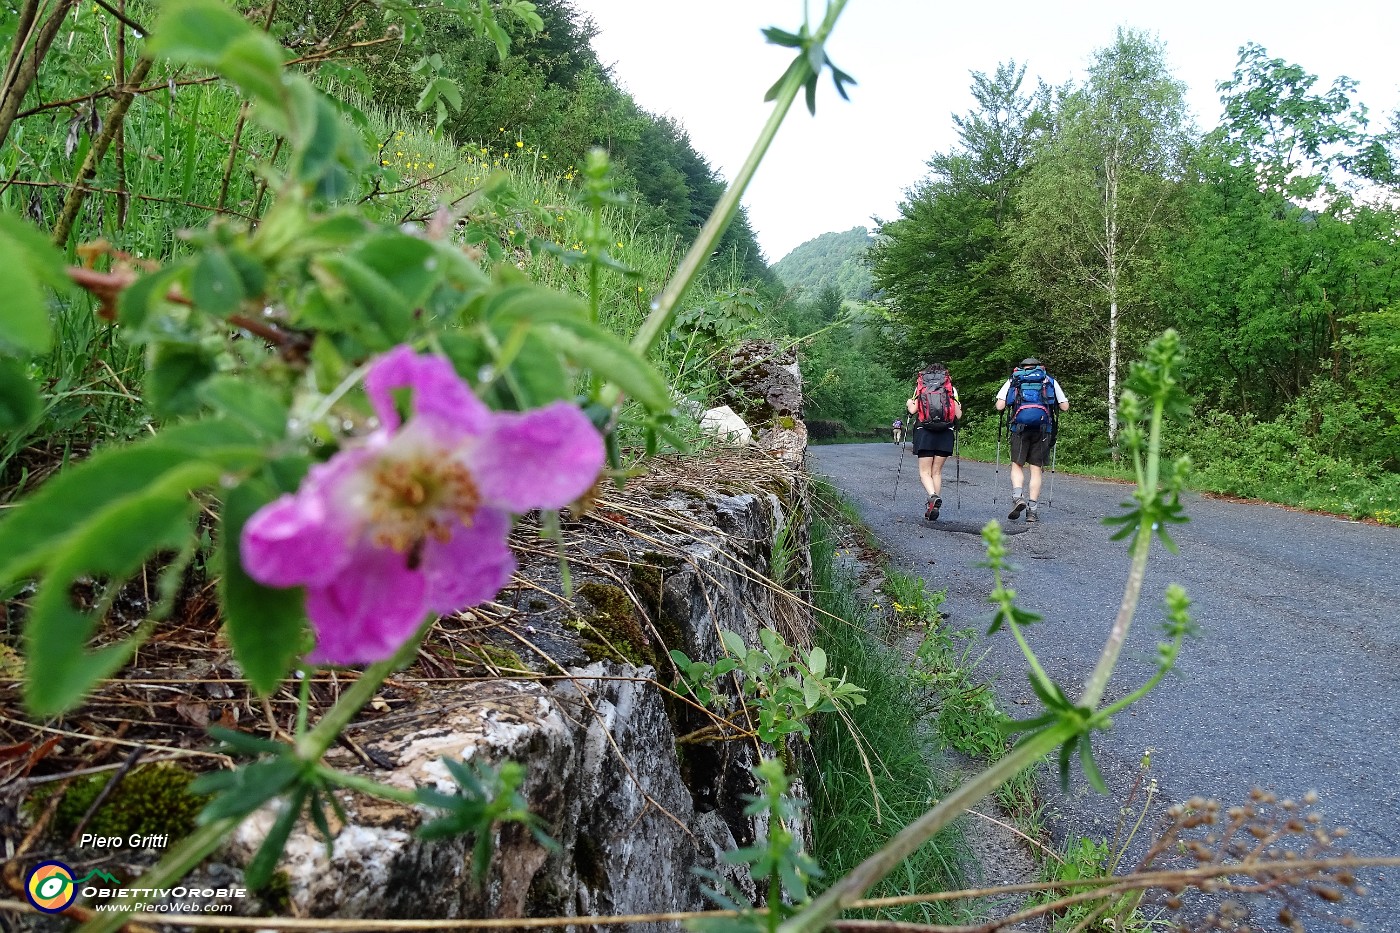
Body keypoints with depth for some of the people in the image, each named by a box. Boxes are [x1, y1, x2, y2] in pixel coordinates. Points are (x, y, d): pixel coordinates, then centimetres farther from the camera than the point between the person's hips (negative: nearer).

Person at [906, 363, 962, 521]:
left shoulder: (920, 387, 9)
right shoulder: (951, 389, 9)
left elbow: (913, 410, -4)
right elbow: (958, 415, 3)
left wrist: (909, 404, 18)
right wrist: (960, 408, 25)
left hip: (924, 432, -1)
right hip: (946, 433, 1)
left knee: (925, 472, 1)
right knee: (937, 471, 9)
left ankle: (933, 496, -27)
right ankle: (934, 506, 4)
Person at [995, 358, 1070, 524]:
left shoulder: (1013, 380, 14)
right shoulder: (1050, 380, 17)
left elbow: (999, 406, 3)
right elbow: (1065, 407, 14)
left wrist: (1009, 404, 24)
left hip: (1020, 427, -1)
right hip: (1043, 428, 1)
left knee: (1016, 465, 8)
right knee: (1036, 469, 5)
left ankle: (1018, 496, -17)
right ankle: (1033, 509, 3)